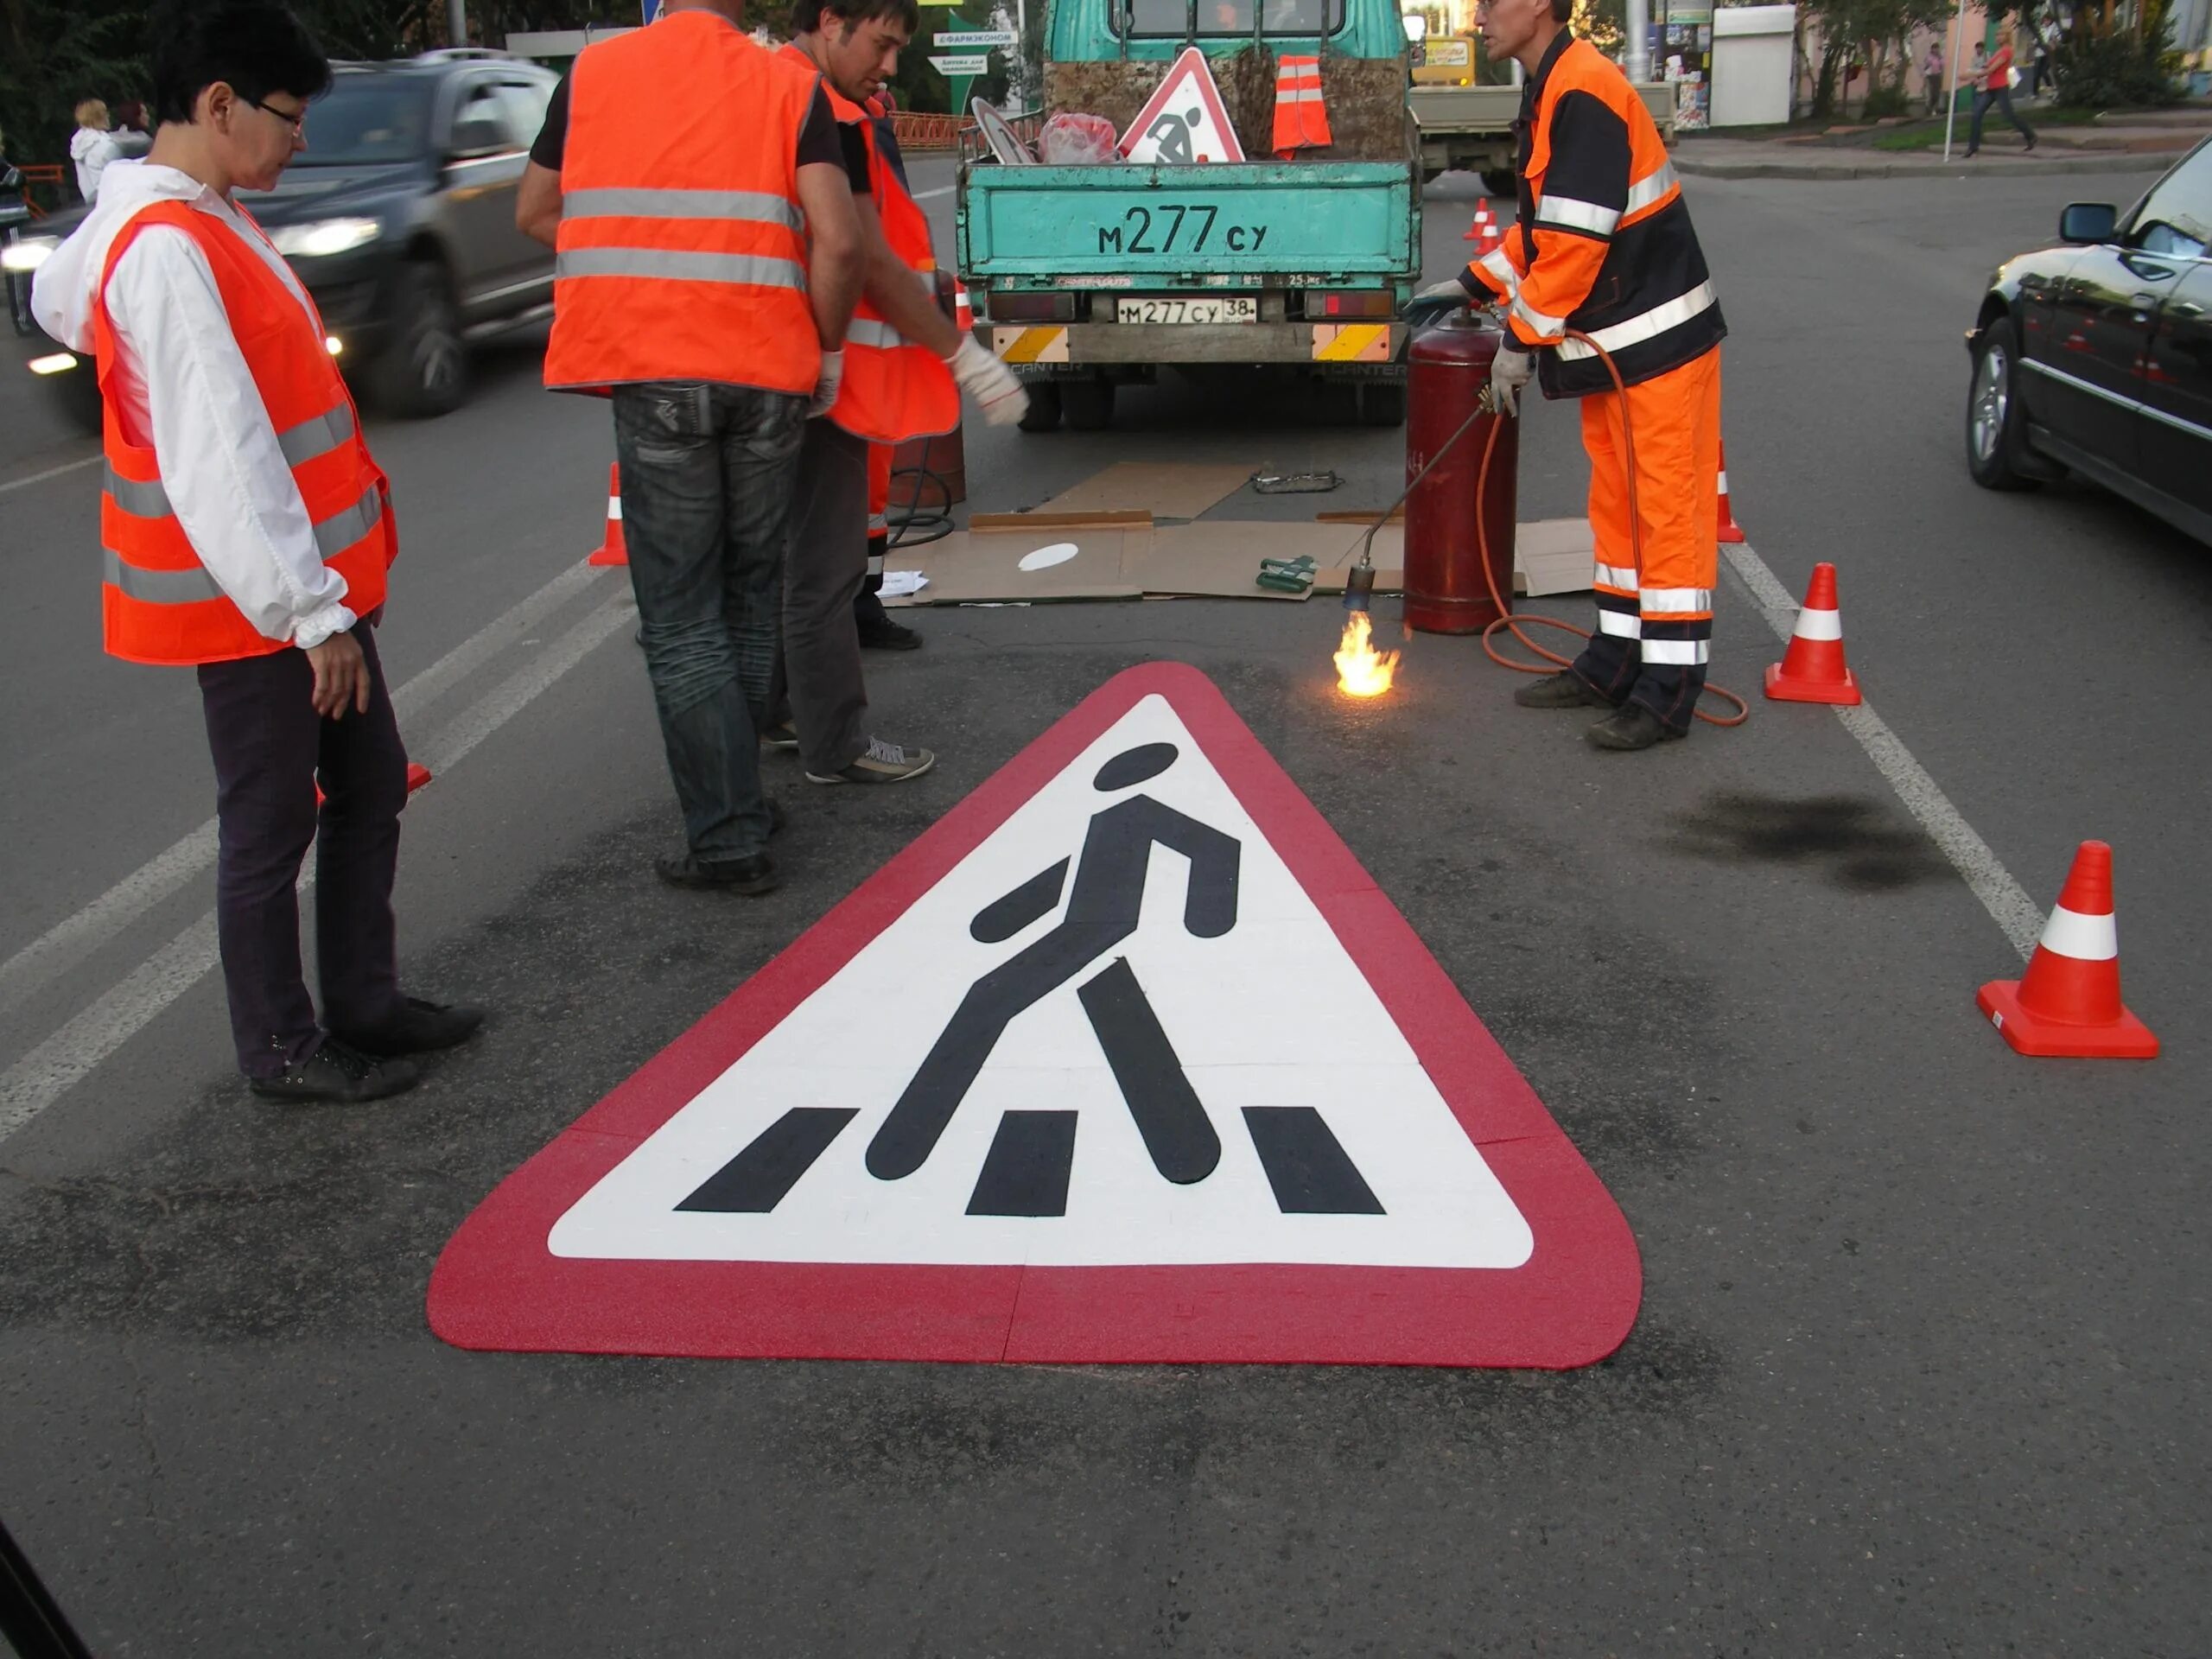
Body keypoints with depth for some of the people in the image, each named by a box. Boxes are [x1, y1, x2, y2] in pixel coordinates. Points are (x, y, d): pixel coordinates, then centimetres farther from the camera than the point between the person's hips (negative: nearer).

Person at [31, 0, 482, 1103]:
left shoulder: (204, 220, 11)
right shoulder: (166, 248, -21)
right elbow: (216, 457, -25)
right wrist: (310, 610, -23)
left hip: (309, 581, 10)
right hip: (252, 604, -10)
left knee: (368, 788, 17)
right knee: (272, 825, 3)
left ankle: (364, 1001, 31)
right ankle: (281, 1049, 19)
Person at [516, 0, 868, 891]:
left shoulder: (592, 72, 5)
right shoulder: (790, 85, 2)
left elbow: (534, 215, 14)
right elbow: (837, 241, -9)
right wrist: (828, 348, 5)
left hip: (654, 375, -1)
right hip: (769, 374, 1)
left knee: (682, 619, 4)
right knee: (749, 596, 16)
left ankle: (729, 839, 2)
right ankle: (733, 796, 25)